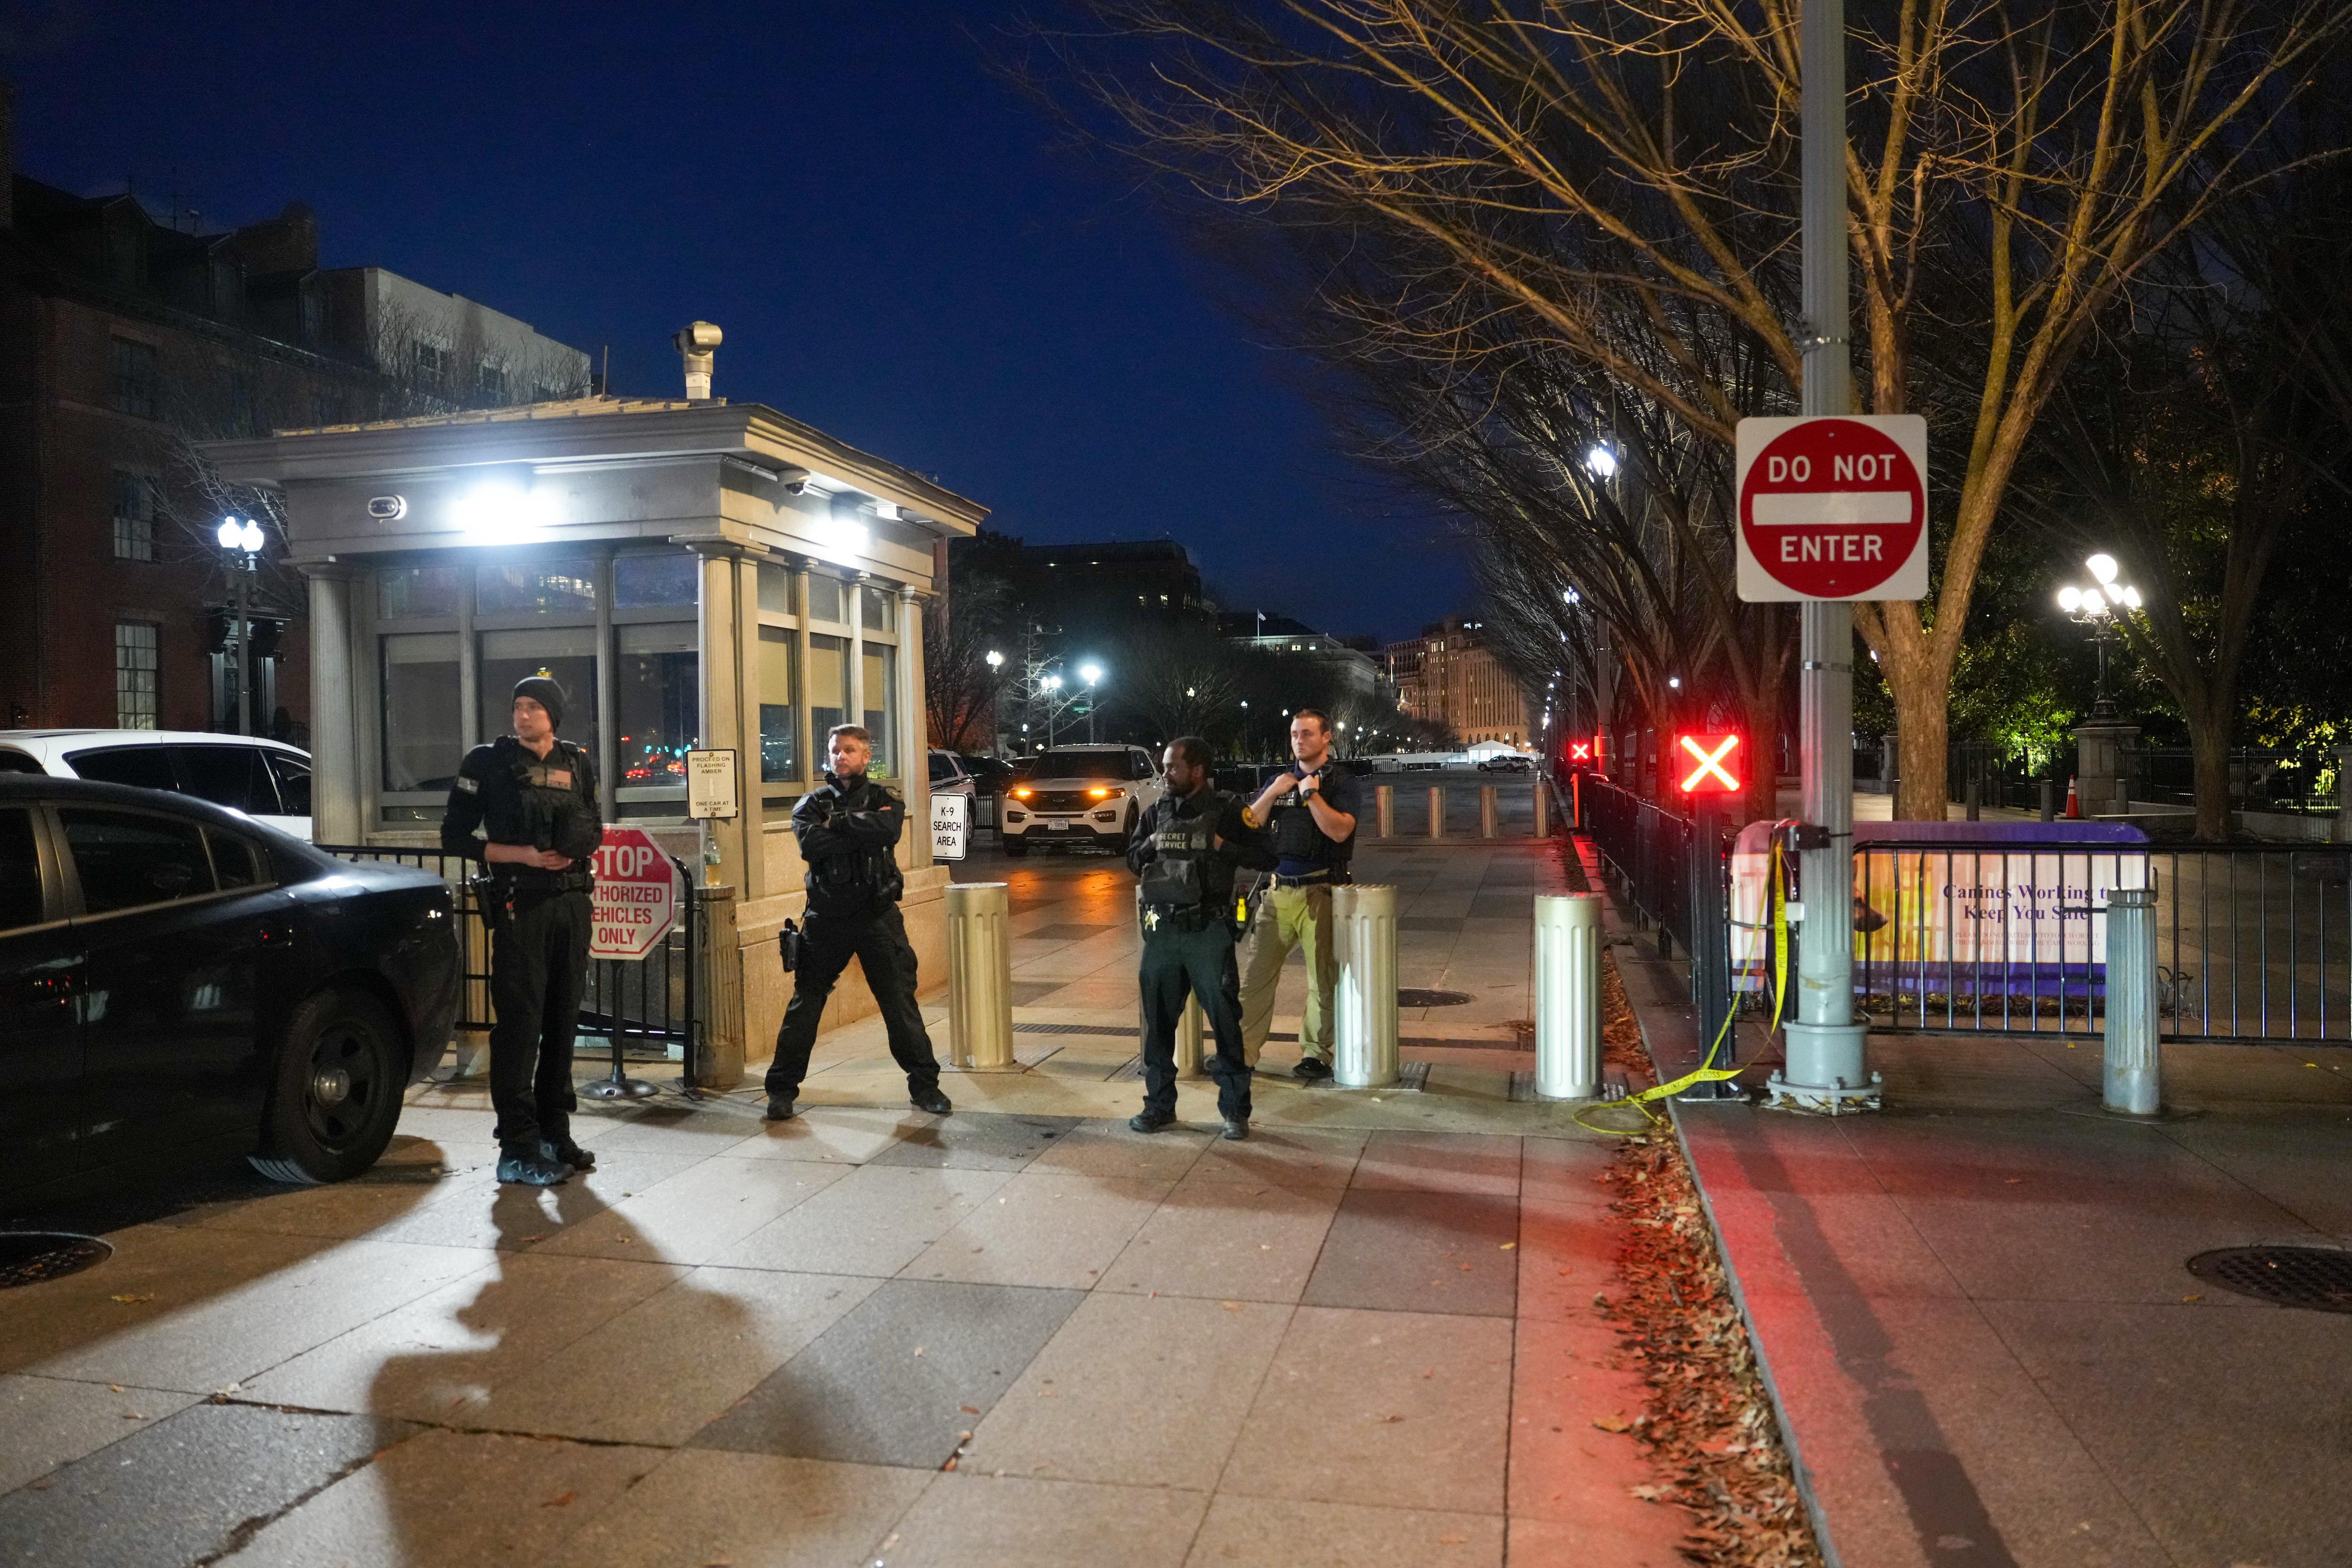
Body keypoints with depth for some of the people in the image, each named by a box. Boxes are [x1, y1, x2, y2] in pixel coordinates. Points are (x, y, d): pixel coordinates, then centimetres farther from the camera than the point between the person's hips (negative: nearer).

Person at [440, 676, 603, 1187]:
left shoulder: (577, 764, 11)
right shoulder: (490, 763, -1)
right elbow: (454, 837, -2)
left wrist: (580, 848, -3)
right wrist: (522, 854, -13)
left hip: (572, 901, 5)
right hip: (520, 907, -5)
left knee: (563, 1020, 10)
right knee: (519, 1023, -6)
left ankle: (555, 1134, 20)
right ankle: (517, 1149, -2)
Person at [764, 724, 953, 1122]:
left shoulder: (884, 798, 6)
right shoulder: (813, 803, 7)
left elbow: (888, 831, -18)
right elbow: (811, 845, -14)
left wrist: (837, 824, -13)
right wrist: (862, 826, -15)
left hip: (878, 914, -1)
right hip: (827, 917, 1)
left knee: (901, 1002, 1)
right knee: (805, 1004, 5)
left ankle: (924, 1085, 12)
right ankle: (782, 1088, 16)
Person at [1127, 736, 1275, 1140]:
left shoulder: (1227, 811, -2)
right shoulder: (1159, 811, 13)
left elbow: (1265, 858, -6)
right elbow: (1133, 862, 18)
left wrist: (1220, 845, -15)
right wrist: (1152, 844, -2)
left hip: (1208, 929, -5)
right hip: (1162, 929, 5)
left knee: (1225, 1016, -3)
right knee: (1157, 1019, 9)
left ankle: (1235, 1110, 7)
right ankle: (1160, 1105, 22)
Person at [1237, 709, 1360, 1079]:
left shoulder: (1341, 781, 1)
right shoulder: (1280, 779, 16)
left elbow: (1340, 830, -15)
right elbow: (1248, 826, 9)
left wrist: (1311, 794, -17)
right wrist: (1272, 794, -3)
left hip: (1320, 892, -4)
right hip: (1279, 891, 5)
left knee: (1322, 978, 2)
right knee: (1255, 972, 2)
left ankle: (1317, 1055, 12)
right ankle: (1244, 1051, 8)